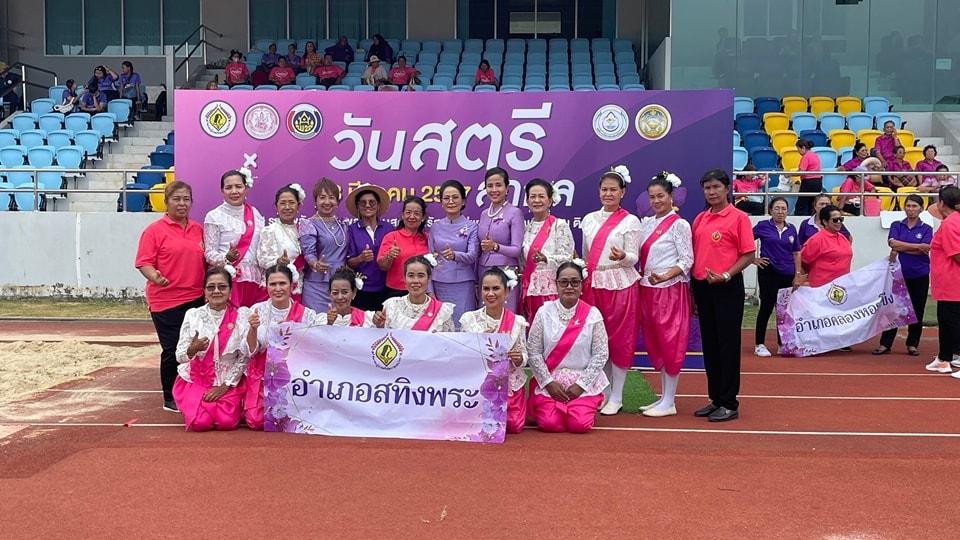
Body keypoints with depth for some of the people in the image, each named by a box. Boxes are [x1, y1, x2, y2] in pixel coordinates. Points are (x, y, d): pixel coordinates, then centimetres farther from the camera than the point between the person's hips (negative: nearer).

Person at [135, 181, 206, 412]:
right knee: (172, 350, 0)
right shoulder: (155, 230, -4)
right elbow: (144, 263, -9)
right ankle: (170, 399, 14)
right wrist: (155, 277, -28)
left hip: (196, 299, 5)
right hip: (166, 300, -5)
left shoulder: (198, 229, 12)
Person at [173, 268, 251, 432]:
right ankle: (191, 405, 14)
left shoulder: (241, 315, -6)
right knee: (200, 422, -21)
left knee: (227, 422, -21)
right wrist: (192, 349, -29)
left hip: (229, 381, 0)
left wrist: (225, 386, -10)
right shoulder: (192, 314, -4)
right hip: (195, 379, 0)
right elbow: (180, 356, -7)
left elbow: (244, 357, -5)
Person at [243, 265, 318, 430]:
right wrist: (253, 329, -22)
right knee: (256, 421, -16)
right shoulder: (257, 310, -1)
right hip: (262, 374, 1)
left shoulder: (306, 314, -5)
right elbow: (250, 351, -3)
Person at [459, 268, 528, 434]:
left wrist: (519, 359, -19)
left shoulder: (517, 322, 0)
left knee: (514, 426, -12)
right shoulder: (469, 319, 0)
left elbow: (523, 356, 4)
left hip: (509, 382, 1)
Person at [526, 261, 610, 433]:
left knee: (580, 424, -20)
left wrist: (581, 384, -10)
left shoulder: (592, 314, -2)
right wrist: (549, 382, -9)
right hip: (549, 381, 0)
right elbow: (533, 352, -1)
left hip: (583, 382, 0)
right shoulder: (544, 312, -1)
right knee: (550, 424, -20)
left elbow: (601, 354, -3)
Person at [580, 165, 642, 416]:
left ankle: (616, 397, 6)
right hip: (592, 284, 5)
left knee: (619, 339, 0)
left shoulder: (630, 221, -1)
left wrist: (622, 256, -27)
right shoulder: (589, 219, 13)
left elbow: (633, 258, -5)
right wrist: (581, 280, 14)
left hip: (620, 285, -4)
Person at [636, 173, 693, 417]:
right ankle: (663, 397, 20)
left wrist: (664, 276, -24)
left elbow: (687, 259, -12)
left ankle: (669, 402, 4)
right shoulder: (646, 223, 12)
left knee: (670, 343, -2)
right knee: (654, 344, 10)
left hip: (670, 290, -7)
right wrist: (640, 278, -1)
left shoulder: (679, 224, -7)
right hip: (647, 290, 7)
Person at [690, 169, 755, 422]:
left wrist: (726, 275, -19)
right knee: (709, 343, 11)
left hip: (728, 288, -6)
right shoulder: (700, 219, 11)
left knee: (728, 344, -1)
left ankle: (729, 404, 7)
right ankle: (715, 399, 22)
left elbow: (748, 254, -8)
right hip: (702, 286, 6)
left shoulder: (738, 218, -5)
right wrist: (692, 287, 9)